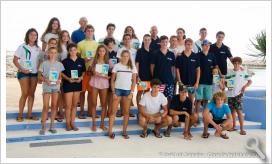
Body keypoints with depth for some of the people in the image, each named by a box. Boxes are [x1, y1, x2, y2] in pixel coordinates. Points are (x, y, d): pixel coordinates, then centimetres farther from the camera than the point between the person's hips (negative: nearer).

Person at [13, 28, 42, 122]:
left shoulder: (38, 48, 9)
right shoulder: (22, 46, -2)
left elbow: (40, 61, 13)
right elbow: (15, 60, -4)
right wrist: (22, 69, -14)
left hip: (35, 73, 4)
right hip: (24, 73, -4)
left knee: (32, 94, 6)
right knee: (25, 93, -8)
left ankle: (29, 114, 14)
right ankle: (20, 114, 4)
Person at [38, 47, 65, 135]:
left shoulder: (59, 64, 4)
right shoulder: (44, 63, -3)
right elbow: (39, 76, 0)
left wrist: (59, 80, -11)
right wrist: (45, 80, -18)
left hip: (56, 86, 3)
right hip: (46, 86, -3)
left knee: (54, 106, 6)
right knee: (46, 107, -4)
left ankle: (51, 126, 16)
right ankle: (43, 127, 5)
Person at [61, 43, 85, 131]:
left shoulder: (81, 61, 1)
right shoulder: (65, 61, -5)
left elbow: (84, 72, 9)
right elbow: (62, 73, -2)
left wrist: (81, 78, -9)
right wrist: (68, 78, -17)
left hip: (78, 84, 3)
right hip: (68, 84, -3)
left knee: (75, 105, 10)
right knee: (68, 105, -1)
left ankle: (72, 122, 21)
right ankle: (68, 123, 13)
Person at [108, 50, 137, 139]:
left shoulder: (132, 67, 5)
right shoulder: (117, 66, 2)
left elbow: (134, 81, 5)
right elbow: (112, 80, 3)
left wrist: (131, 93, -4)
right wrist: (113, 92, -5)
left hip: (128, 91, 1)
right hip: (117, 89, -1)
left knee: (126, 112, 5)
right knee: (113, 111, -2)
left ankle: (124, 131, 15)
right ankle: (110, 131, 4)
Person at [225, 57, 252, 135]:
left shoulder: (243, 72, 2)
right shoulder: (229, 72, 8)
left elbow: (250, 81, 5)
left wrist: (244, 86, -10)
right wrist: (227, 85, -8)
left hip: (238, 94, -3)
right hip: (230, 94, 3)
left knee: (239, 111, -8)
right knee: (232, 111, 10)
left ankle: (242, 129, -4)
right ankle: (234, 126, 22)